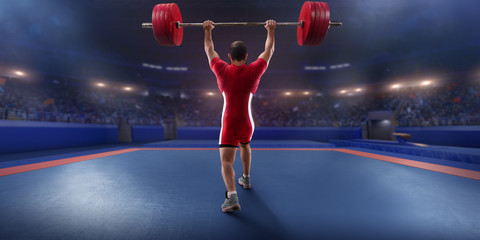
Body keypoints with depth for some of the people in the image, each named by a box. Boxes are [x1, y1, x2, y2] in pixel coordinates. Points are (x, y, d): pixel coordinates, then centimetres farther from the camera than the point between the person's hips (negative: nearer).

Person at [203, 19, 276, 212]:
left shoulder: (222, 71, -5)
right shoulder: (254, 71, -5)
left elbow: (209, 50, 12)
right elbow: (269, 49, 11)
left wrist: (207, 31, 25)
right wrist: (271, 30, 23)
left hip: (229, 124, -3)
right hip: (247, 123, 3)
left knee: (226, 161, -6)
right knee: (245, 145, 31)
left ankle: (232, 196, -22)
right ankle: (246, 178, 45)